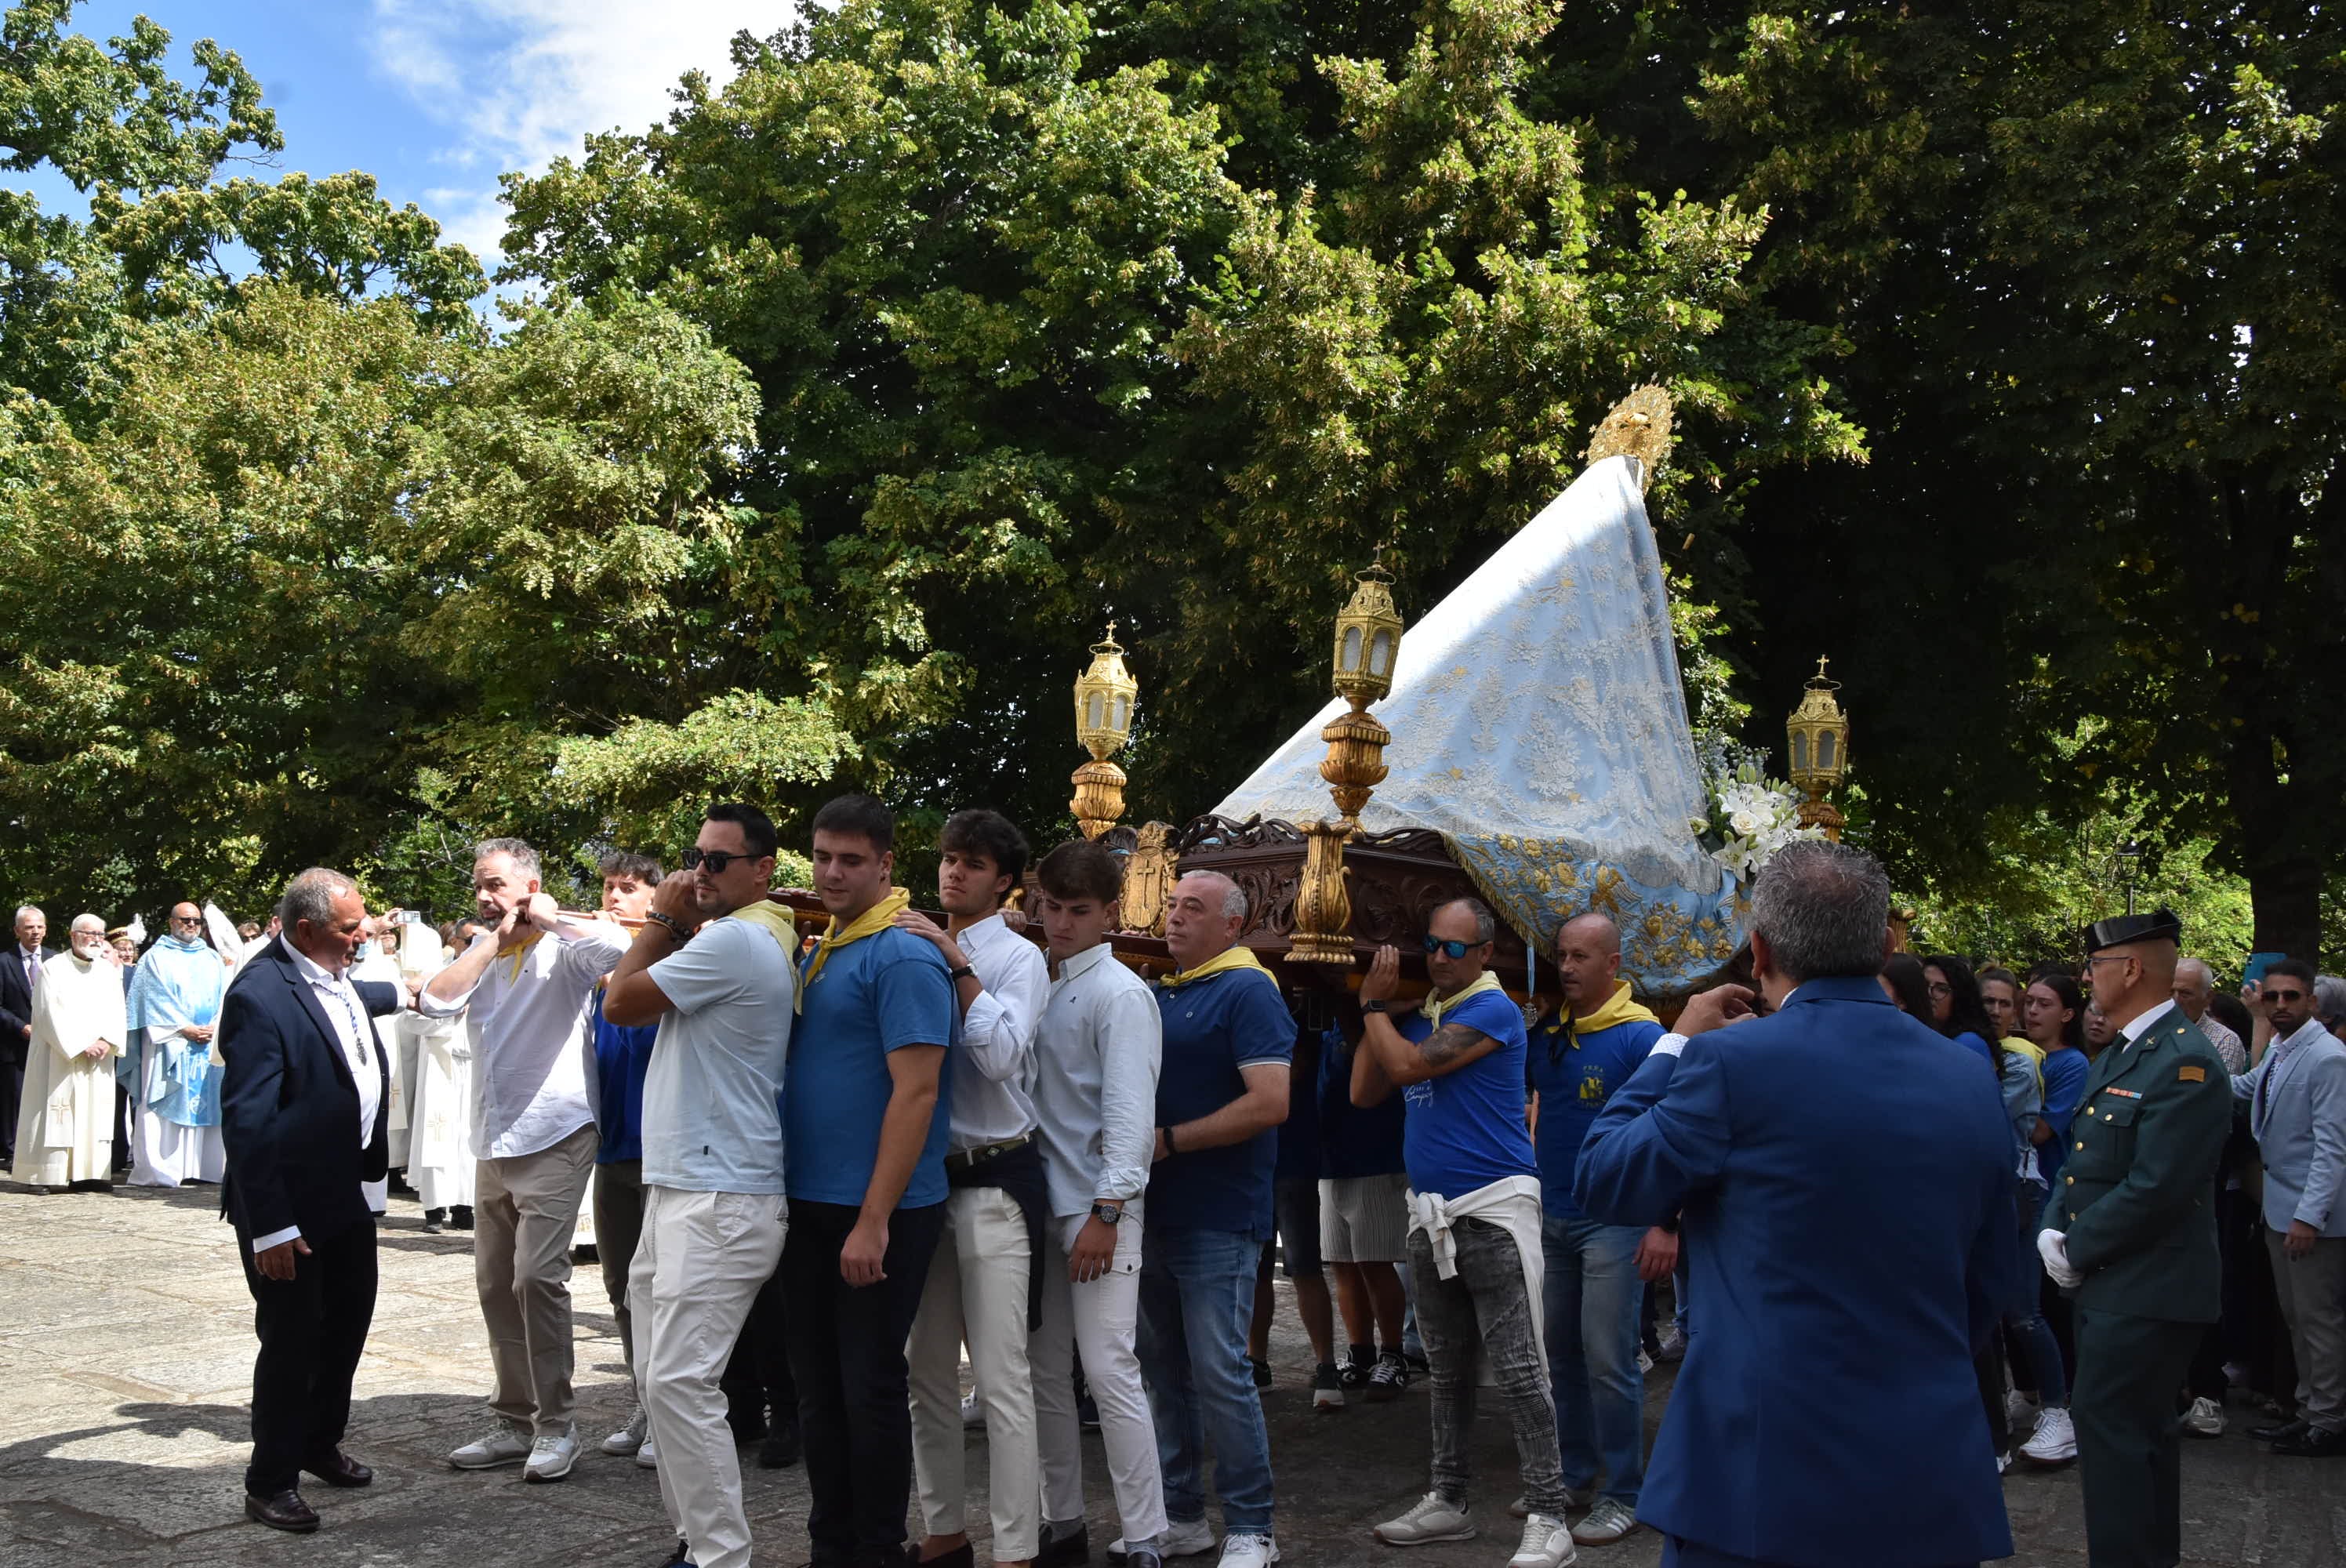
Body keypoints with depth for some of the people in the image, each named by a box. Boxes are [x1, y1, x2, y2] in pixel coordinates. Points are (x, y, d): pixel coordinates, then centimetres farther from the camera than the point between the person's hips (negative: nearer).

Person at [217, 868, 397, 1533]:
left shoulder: (334, 977, 3)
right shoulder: (260, 994, -23)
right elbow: (247, 1120, -24)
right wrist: (269, 1226, -24)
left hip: (349, 1191, 9)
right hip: (292, 1205, -9)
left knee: (348, 1321, 19)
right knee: (292, 1341, 2)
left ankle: (321, 1444, 38)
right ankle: (271, 1482, 18)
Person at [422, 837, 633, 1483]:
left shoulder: (562, 947, -6)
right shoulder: (480, 952, 13)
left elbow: (616, 944, -29)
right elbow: (435, 1001, -4)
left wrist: (546, 917, -14)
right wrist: (494, 939, -5)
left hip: (553, 1138, -7)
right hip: (493, 1142, 7)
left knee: (536, 1278, -12)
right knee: (495, 1285, 11)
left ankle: (555, 1424, 0)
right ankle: (515, 1422, 21)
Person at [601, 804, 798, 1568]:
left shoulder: (734, 939, -15)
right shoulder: (764, 940, 17)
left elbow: (621, 1003, -10)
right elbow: (642, 1002, 19)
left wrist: (662, 918, 2)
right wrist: (676, 924, 6)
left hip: (718, 1200, -11)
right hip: (679, 1190, 11)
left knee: (680, 1382, -12)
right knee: (661, 1380, 14)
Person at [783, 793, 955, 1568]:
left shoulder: (903, 957, -14)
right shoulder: (818, 956, 13)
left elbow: (914, 1091, -20)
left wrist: (874, 1221, -22)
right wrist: (795, 1195, 11)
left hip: (876, 1213, -8)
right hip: (810, 1205, 8)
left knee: (869, 1385, 2)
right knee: (818, 1384, 14)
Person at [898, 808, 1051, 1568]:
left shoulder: (1017, 958, -3)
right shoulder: (916, 950, 10)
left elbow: (1002, 1055, -19)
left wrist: (957, 965, -18)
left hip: (993, 1178, -5)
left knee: (1000, 1377, -5)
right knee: (928, 1372, 13)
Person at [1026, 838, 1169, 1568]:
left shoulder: (1120, 994, -8)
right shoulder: (1042, 988, 13)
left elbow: (1129, 1112, -15)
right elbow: (1034, 1097, 13)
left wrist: (1105, 1213, -19)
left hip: (1097, 1208, -7)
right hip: (1043, 1204, 7)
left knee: (1109, 1370, -9)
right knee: (1045, 1371, 12)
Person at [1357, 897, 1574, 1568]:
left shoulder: (1492, 1009, -10)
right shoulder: (1421, 1014, 13)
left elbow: (1408, 1065, -19)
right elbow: (1364, 1092, 9)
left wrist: (1374, 1005, -4)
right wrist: (1379, 1006, 5)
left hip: (1492, 1211, -8)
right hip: (1431, 1216, 8)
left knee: (1518, 1372, -6)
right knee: (1447, 1369, 15)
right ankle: (1449, 1501, 25)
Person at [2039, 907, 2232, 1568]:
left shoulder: (2186, 1063, -19)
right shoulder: (2118, 1054, 13)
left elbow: (2153, 1190, -24)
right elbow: (2085, 1160, 15)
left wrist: (2076, 1250, -14)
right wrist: (2053, 1229, -1)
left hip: (2146, 1291, -10)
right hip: (2113, 1283, 10)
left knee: (2108, 1427, -5)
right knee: (2142, 1429, 17)